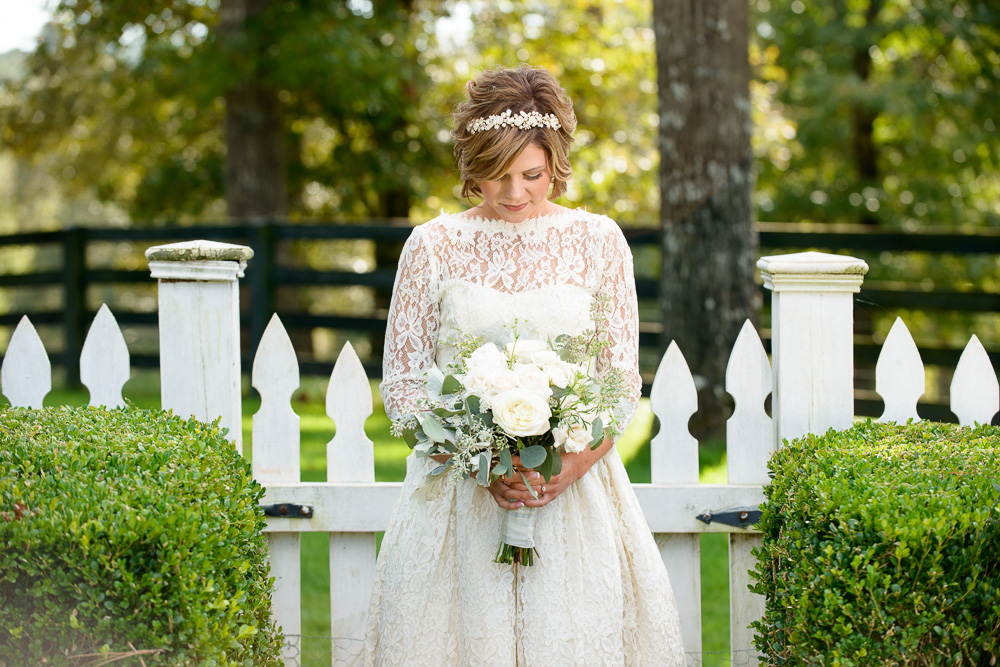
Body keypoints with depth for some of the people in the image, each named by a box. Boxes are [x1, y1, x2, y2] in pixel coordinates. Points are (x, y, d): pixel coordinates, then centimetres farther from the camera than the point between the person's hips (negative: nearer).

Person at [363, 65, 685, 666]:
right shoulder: (433, 246, 2)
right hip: (457, 496, 0)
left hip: (577, 494, 1)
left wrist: (572, 467, -14)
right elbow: (402, 384, 2)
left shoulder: (598, 241, 4)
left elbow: (622, 382, 4)